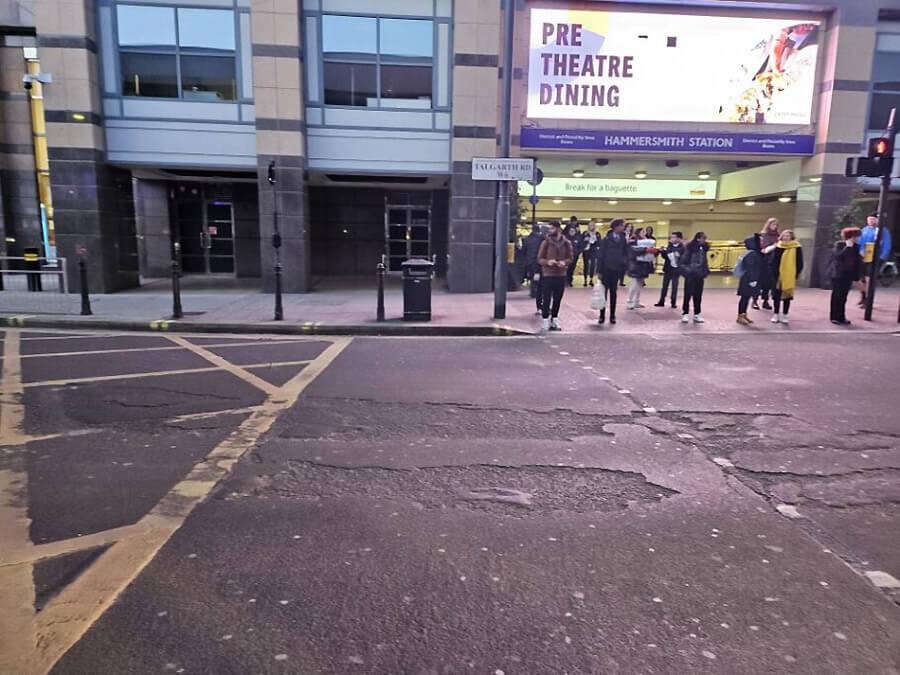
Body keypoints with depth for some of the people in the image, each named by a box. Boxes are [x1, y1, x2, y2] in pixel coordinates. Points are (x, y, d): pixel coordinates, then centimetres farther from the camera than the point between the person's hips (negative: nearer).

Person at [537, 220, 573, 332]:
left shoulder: (566, 243, 3)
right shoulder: (546, 242, -3)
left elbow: (570, 258, 8)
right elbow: (539, 259, -1)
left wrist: (565, 262, -13)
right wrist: (547, 262, -21)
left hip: (561, 275, 3)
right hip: (547, 275, -2)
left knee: (557, 299, 9)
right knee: (546, 299, -3)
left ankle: (554, 319, 22)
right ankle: (546, 321, 4)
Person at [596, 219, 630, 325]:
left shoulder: (624, 240, 2)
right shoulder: (607, 239, -8)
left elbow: (627, 254, 5)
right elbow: (600, 255, -7)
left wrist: (625, 267, -7)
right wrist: (600, 270, -9)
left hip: (616, 269, 3)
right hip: (606, 269, -3)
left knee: (613, 292, 9)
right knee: (604, 292, 3)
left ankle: (612, 315, 15)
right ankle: (602, 315, 10)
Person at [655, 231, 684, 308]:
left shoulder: (682, 248, -9)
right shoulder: (669, 246, 7)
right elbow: (665, 256, 9)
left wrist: (679, 256, -29)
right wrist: (662, 252, -8)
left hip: (676, 269, -5)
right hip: (667, 269, 5)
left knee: (674, 286, 3)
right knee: (665, 286, 10)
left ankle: (674, 303, 12)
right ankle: (661, 302, 17)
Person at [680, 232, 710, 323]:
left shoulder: (703, 249, 6)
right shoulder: (689, 248, -12)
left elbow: (705, 262, 15)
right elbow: (681, 262, -11)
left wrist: (706, 271, 3)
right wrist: (687, 270, -19)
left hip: (699, 276, 6)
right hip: (690, 276, -6)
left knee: (698, 296, 10)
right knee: (688, 295, 0)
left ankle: (697, 314, 17)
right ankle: (685, 314, 8)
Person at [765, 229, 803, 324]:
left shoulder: (797, 248, -2)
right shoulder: (777, 247, 1)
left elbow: (799, 263, -1)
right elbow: (772, 261, 0)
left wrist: (796, 275, -7)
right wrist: (772, 272, -9)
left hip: (790, 277, -1)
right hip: (777, 276, 1)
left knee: (787, 296, 8)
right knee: (776, 295, 7)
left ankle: (784, 315, 17)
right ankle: (776, 314, 19)